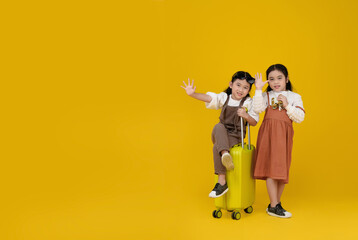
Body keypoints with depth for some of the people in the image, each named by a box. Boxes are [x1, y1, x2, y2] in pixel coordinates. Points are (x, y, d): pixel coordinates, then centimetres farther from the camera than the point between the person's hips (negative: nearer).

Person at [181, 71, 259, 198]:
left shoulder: (249, 103, -2)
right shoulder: (224, 97, 4)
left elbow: (254, 122, -1)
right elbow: (208, 97, -10)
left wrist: (246, 116, -23)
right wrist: (192, 94, -26)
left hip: (236, 136, -3)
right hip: (221, 135, 3)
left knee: (216, 148, -30)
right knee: (218, 127, -33)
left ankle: (221, 182, -27)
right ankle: (225, 154, -50)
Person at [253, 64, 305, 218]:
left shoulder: (294, 97, 9)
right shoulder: (266, 95, 7)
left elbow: (300, 118, 0)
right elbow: (257, 109, -12)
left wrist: (287, 105, -10)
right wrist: (258, 90, -13)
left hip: (284, 135, 2)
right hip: (268, 134, -2)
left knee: (282, 170, 6)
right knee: (271, 169, -5)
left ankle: (276, 203, 21)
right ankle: (274, 207, 1)